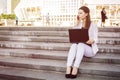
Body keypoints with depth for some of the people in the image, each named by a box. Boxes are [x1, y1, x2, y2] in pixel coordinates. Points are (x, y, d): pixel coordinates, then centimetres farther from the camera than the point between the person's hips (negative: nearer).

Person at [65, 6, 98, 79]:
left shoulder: (93, 25, -1)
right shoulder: (79, 25, 15)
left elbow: (95, 39, -6)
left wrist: (92, 40, -28)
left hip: (90, 48, -3)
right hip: (80, 47, 4)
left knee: (81, 45, -35)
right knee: (74, 45, -30)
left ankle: (75, 69, -43)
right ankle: (68, 68, -44)